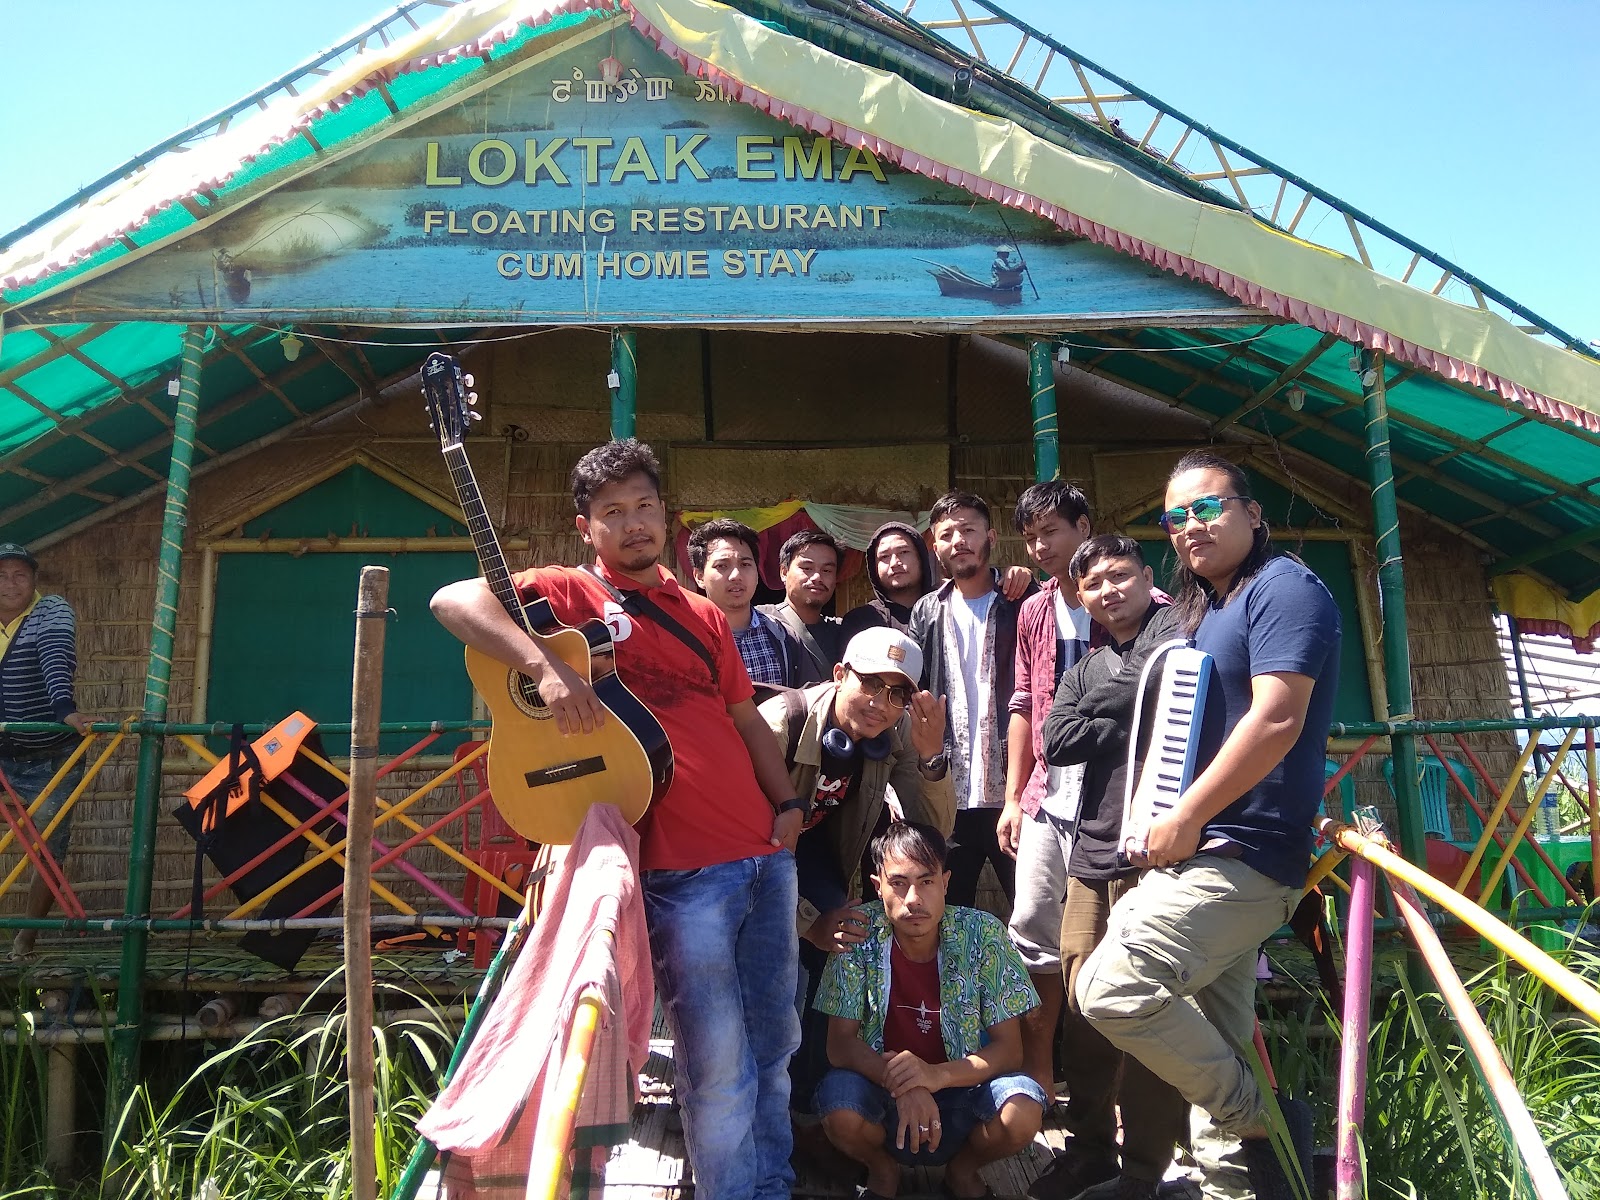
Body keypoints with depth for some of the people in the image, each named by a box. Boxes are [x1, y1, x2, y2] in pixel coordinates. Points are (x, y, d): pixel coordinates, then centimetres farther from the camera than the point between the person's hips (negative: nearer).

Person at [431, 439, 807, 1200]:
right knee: (719, 1064, -2)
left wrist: (787, 802, 10)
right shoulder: (569, 593, 1)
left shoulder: (703, 616, 20)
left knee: (773, 1048, 16)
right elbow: (454, 601, -13)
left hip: (764, 855, 6)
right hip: (678, 870, -6)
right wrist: (544, 666, -26)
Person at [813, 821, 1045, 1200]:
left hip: (960, 1084, 0)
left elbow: (1010, 1050, -12)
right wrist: (900, 1082, -33)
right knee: (841, 1114, -31)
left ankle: (962, 1170, 7)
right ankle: (883, 1170, 6)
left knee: (1022, 1115, -29)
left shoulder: (982, 934, -15)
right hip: (882, 1087, 0)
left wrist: (937, 1075, -31)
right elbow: (840, 1044, -14)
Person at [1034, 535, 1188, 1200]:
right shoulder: (1084, 671, 21)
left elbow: (1155, 684, -19)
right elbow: (1055, 742, 5)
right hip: (1092, 852, 6)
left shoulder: (1177, 633, 2)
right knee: (1082, 1004, 9)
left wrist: (1103, 711, -6)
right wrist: (1131, 724, -4)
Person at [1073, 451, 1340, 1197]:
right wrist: (1173, 822, 9)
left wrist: (1186, 817, -18)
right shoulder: (1206, 609, 18)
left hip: (1242, 851, -10)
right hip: (1212, 850, 10)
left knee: (1112, 990, -15)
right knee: (1214, 1035, 13)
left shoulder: (1282, 588, -10)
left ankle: (1261, 1122, 2)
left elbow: (1276, 721, -21)